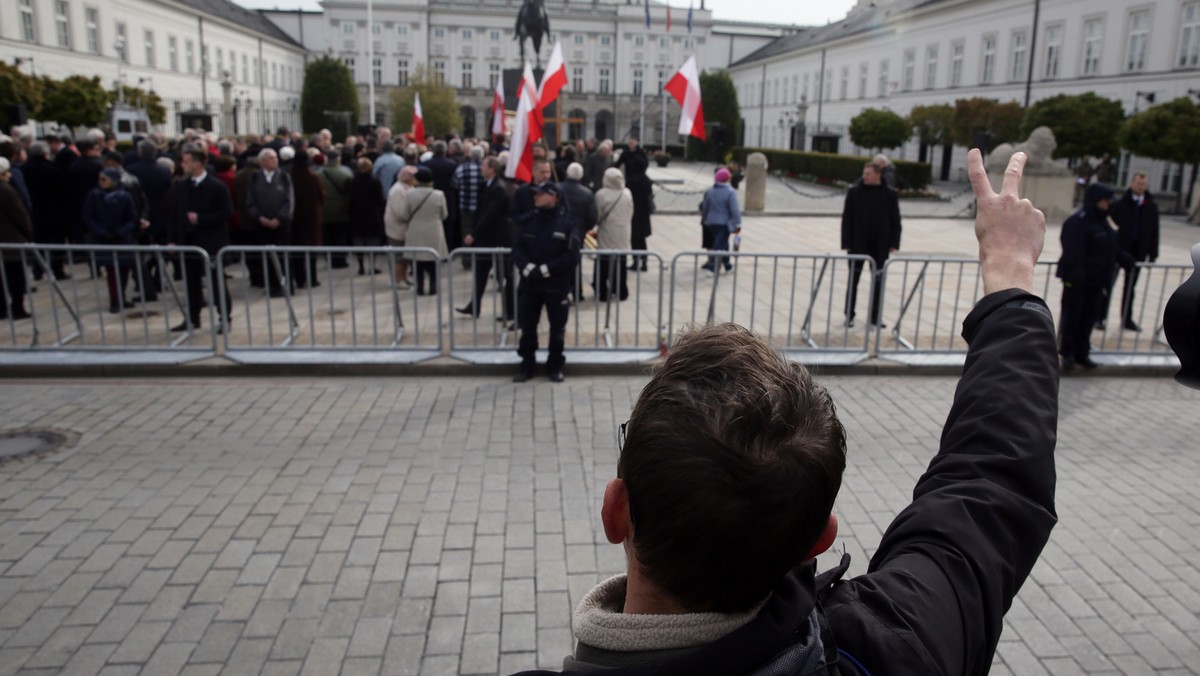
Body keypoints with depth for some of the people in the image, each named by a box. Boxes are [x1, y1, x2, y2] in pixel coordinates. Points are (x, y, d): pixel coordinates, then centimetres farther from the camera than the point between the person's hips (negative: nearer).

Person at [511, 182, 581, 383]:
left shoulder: (567, 223, -6)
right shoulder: (527, 220, 5)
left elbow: (572, 256, -11)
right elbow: (517, 249, 0)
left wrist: (545, 270, -18)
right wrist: (528, 268, -19)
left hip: (557, 285, -3)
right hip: (529, 283, 3)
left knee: (557, 328, 8)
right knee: (527, 326, 9)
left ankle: (555, 366, 22)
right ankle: (527, 365, 22)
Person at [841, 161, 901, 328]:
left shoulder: (889, 195, 1)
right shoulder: (854, 192, -3)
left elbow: (895, 221, 4)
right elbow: (846, 219, -3)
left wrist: (894, 244, -3)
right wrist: (846, 243, -9)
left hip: (880, 246, 1)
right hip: (857, 244, -1)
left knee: (878, 281, 8)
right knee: (853, 280, 6)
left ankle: (875, 317, 18)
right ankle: (849, 315, 16)